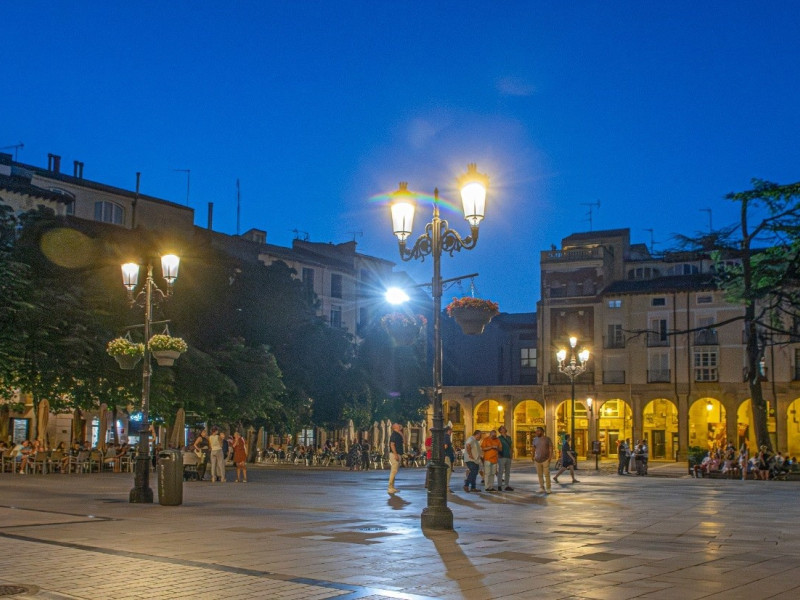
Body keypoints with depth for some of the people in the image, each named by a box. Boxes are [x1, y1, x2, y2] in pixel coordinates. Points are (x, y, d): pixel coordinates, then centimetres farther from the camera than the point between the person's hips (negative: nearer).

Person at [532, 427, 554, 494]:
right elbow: (534, 449, 13)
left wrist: (550, 457, -15)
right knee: (540, 475, 5)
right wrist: (533, 457, 8)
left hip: (545, 460, -4)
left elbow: (551, 449, -6)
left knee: (546, 474, -7)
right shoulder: (535, 439, 7)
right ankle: (541, 488, 10)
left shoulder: (548, 439, -3)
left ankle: (548, 489, -2)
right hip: (537, 460, 4)